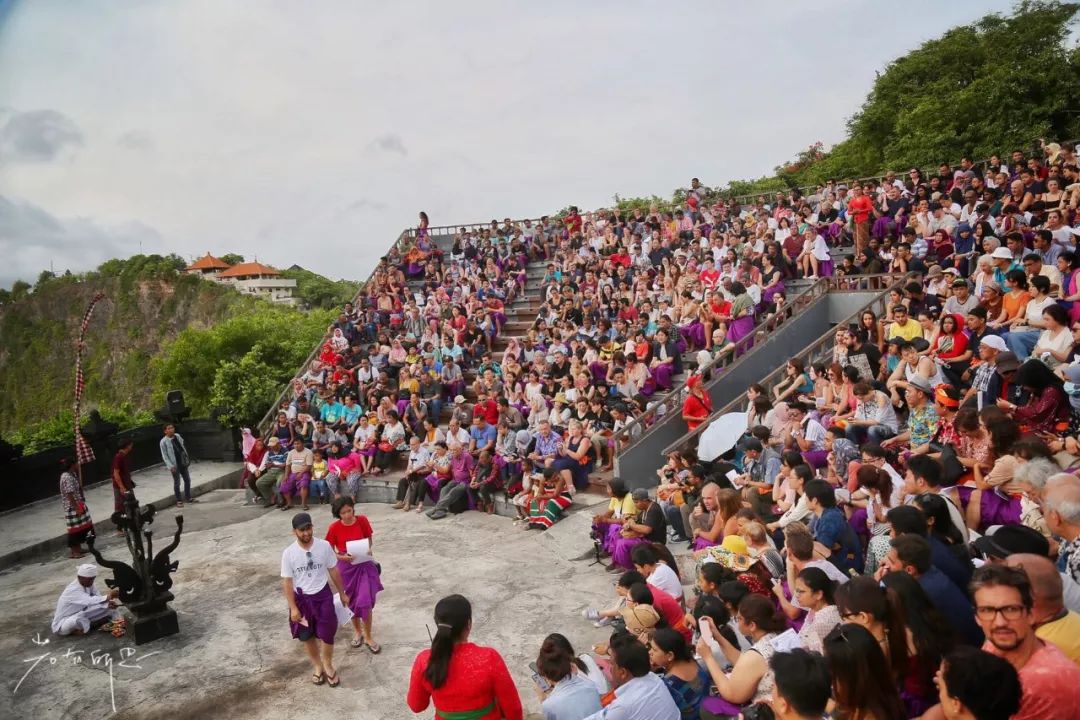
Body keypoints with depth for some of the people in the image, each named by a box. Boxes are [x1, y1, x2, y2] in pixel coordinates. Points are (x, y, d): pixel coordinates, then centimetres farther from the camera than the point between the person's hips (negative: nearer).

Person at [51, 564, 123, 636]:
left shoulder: (88, 584, -7)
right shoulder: (73, 590, -31)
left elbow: (98, 599, -11)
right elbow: (90, 601, -47)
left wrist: (109, 603, -30)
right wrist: (109, 596, -48)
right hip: (62, 625, -5)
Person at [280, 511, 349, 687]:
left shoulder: (324, 546, -13)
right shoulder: (288, 553, -16)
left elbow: (334, 571, -1)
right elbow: (287, 582, -9)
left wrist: (342, 593, 7)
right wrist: (293, 607, -11)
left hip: (323, 596, 0)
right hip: (301, 598, 0)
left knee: (327, 635, 4)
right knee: (307, 637, 16)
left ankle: (328, 665, 33)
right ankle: (317, 666, 40)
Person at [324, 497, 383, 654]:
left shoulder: (362, 521, -11)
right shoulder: (334, 528, -14)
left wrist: (368, 550, -17)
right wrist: (342, 557, -24)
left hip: (364, 565, 0)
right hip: (346, 567, 0)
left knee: (366, 602, -4)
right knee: (351, 602, 15)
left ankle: (368, 637, 15)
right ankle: (358, 632, 38)